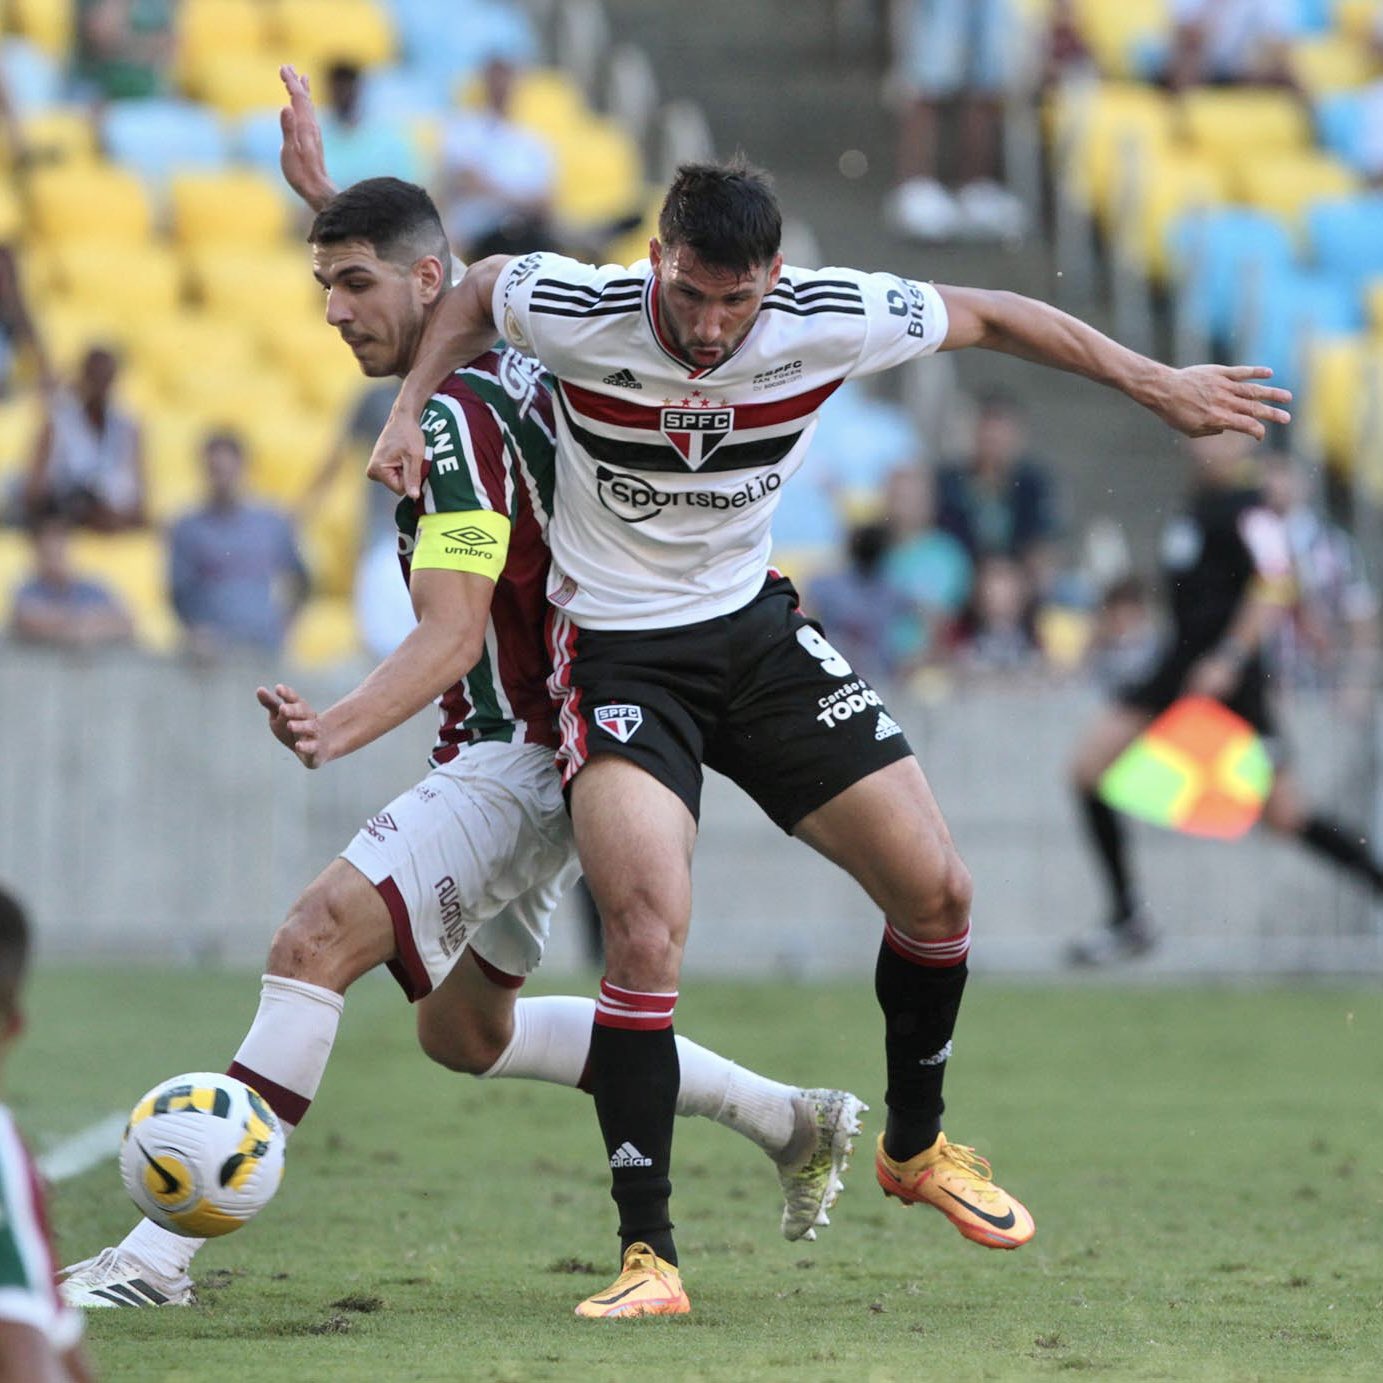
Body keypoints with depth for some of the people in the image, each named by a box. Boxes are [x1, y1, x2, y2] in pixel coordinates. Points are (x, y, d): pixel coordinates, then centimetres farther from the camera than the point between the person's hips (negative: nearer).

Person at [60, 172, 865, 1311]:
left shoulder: (456, 415, -18)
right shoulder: (514, 366, 9)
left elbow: (452, 633, -25)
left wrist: (341, 728, -42)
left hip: (519, 754, -11)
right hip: (533, 755, 11)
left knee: (317, 942, -21)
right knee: (464, 1030, 21)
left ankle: (160, 1256, -27)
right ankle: (790, 1120, 26)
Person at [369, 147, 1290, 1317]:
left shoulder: (829, 321, -16)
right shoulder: (575, 313, -21)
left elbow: (986, 317, 1)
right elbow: (477, 290, 3)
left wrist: (1158, 385, 5)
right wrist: (409, 413, -8)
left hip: (755, 625, 4)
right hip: (616, 644, -4)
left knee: (936, 890, 2)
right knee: (648, 934, -23)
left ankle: (916, 1145, 29)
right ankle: (648, 1257, -15)